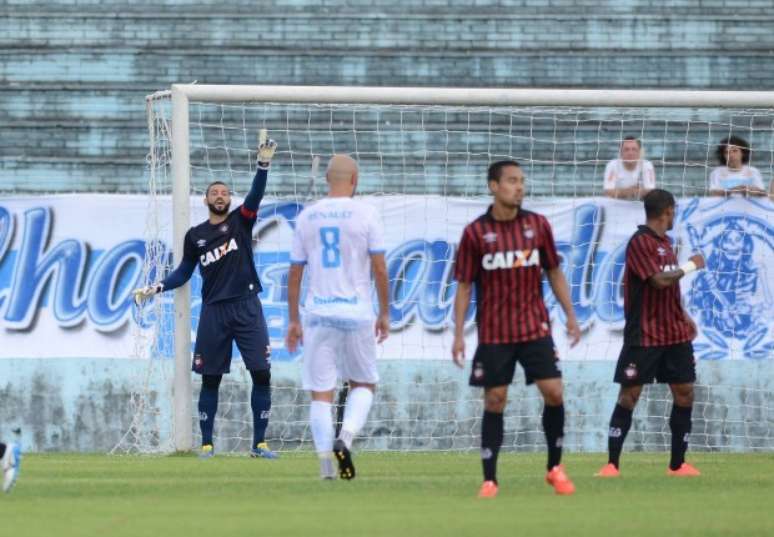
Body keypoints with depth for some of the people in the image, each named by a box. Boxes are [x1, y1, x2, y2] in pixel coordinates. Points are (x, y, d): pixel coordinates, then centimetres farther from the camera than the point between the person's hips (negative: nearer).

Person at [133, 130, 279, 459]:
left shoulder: (240, 221, 5)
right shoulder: (195, 235, 10)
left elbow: (256, 194, -12)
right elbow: (184, 273, 16)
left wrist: (263, 164, -28)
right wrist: (156, 289, 2)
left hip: (247, 307, -1)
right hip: (214, 311, 1)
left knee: (261, 373, -7)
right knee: (210, 379, 1)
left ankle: (259, 444, -2)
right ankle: (207, 444, 9)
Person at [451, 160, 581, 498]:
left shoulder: (538, 225, 5)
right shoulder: (476, 232, -2)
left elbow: (554, 273, 13)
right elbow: (464, 286, 1)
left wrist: (570, 315, 6)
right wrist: (458, 334, -4)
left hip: (535, 327, 2)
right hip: (493, 333, -2)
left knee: (553, 393, -6)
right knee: (494, 401, -1)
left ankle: (555, 468, 10)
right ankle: (489, 480, 5)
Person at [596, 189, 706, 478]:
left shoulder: (664, 242, 14)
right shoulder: (640, 242, -13)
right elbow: (659, 280, -21)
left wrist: (683, 316, 11)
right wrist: (690, 266, -9)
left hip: (675, 333, 8)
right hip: (644, 335, -8)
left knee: (685, 393, 4)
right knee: (629, 395, -4)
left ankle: (678, 464, 10)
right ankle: (612, 464, 0)